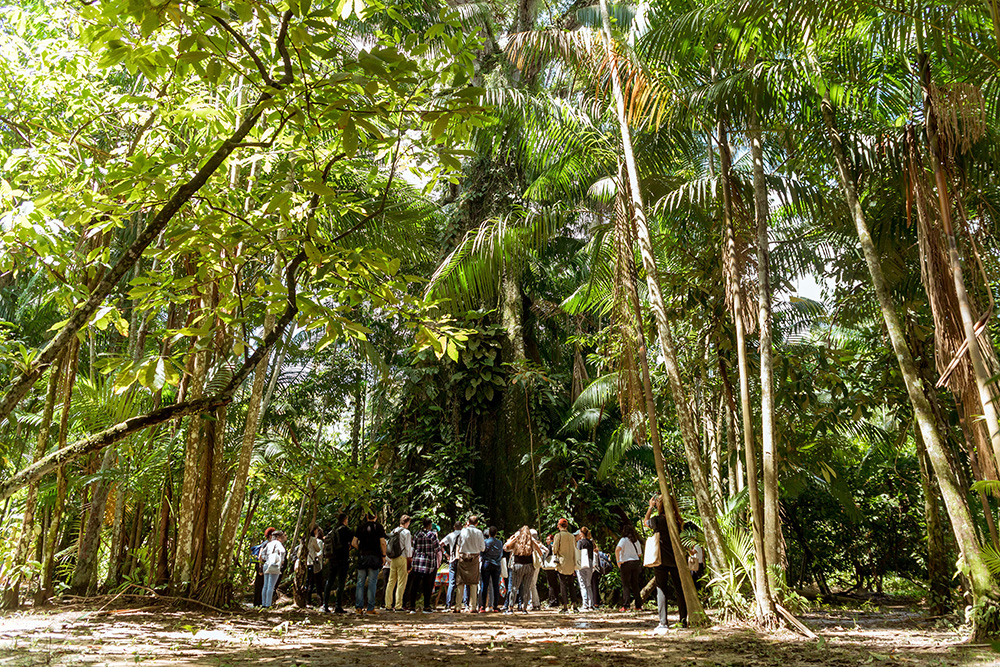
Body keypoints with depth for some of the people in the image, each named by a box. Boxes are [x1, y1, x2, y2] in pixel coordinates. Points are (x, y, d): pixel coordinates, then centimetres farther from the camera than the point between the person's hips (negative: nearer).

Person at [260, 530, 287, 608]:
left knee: (265, 586, 8)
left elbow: (263, 553, 22)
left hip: (267, 565, 8)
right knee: (271, 586, -9)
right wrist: (281, 560, -10)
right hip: (274, 566, -8)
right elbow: (282, 551, -21)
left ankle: (263, 604, 9)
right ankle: (268, 604, -11)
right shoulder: (277, 543, -4)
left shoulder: (269, 544, 16)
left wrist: (265, 560, 17)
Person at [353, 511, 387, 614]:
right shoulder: (378, 527, -1)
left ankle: (359, 607, 6)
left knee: (360, 582, 8)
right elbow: (382, 542, -8)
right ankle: (370, 608, -1)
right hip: (374, 557, -2)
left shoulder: (361, 527, 6)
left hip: (362, 557, 2)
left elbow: (354, 543, 4)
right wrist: (383, 555, 2)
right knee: (372, 583, 0)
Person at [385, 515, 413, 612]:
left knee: (391, 582, 9)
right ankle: (398, 605, -5)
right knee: (401, 582, -3)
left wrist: (390, 559, 17)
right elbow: (408, 547, -9)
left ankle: (388, 605, 11)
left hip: (392, 559, 6)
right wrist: (410, 558, -1)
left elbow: (388, 545, 13)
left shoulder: (393, 531, 11)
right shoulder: (406, 532, -8)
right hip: (402, 558, -6)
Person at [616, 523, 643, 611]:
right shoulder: (636, 541, 10)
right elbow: (640, 554, 15)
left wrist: (618, 561, -18)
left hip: (626, 563, -5)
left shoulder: (624, 540, -6)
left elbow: (617, 549, -23)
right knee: (635, 585, 11)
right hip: (636, 563, 5)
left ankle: (625, 606, -7)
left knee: (626, 585, -1)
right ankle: (638, 605, 11)